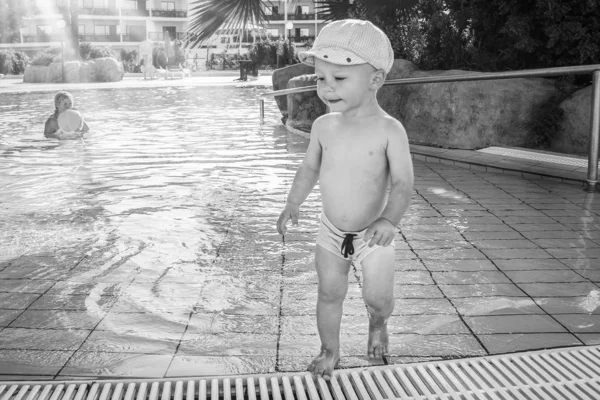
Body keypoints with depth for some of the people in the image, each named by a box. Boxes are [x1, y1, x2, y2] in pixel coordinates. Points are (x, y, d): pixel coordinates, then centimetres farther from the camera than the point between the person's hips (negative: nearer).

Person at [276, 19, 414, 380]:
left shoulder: (389, 130, -19)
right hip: (331, 232, 3)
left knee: (378, 297, 5)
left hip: (372, 234, -3)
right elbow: (311, 167, 9)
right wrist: (293, 204, 6)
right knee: (330, 294, 8)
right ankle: (330, 351, 30)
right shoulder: (324, 126, -6)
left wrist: (390, 219, -36)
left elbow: (403, 182, -21)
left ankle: (378, 325, 41)